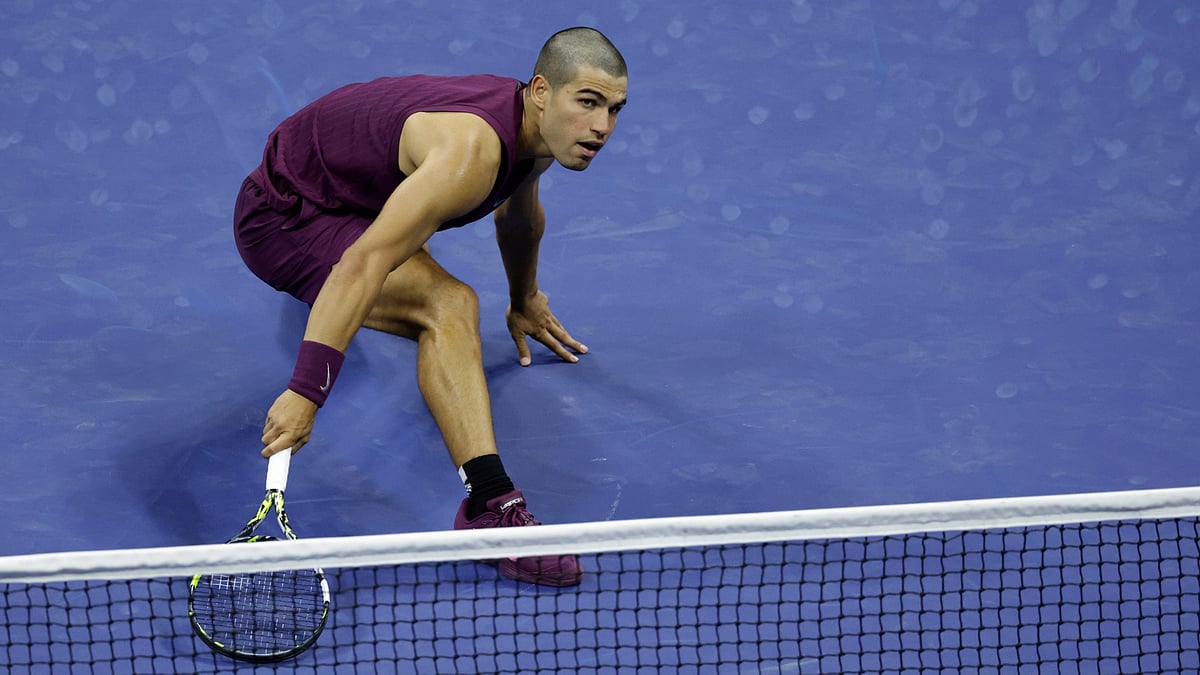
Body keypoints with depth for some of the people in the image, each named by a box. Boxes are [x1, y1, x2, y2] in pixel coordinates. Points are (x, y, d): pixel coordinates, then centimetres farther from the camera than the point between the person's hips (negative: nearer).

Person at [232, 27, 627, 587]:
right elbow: (362, 267, -45)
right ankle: (491, 506, -39)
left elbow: (519, 214, 19)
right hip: (282, 218, -10)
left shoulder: (534, 126, -7)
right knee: (448, 305, -32)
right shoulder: (472, 151, -36)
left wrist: (524, 300, 35)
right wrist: (305, 394, -51)